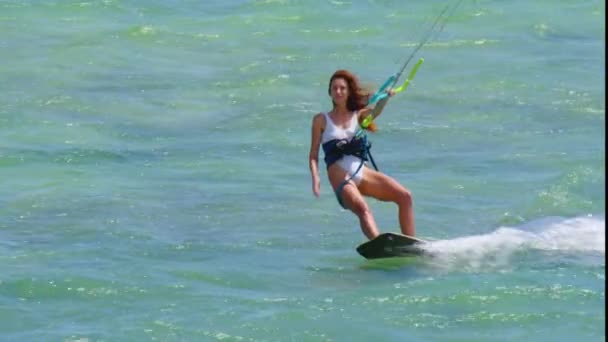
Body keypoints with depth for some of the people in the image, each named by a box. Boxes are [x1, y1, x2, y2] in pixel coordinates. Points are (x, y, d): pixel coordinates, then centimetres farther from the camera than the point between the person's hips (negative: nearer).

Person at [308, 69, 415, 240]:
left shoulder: (358, 115, 17)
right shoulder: (321, 120, 11)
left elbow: (375, 112, -6)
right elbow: (313, 154, 7)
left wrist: (385, 98, -28)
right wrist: (315, 177, -11)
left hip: (363, 173, 4)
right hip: (340, 177, -4)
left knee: (405, 196, -11)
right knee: (362, 209, -32)